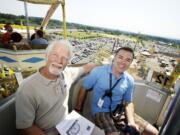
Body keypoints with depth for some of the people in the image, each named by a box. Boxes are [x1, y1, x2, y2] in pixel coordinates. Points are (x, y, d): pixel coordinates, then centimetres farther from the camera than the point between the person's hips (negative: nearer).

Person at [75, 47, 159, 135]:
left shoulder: (129, 80, -3)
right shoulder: (98, 71, -15)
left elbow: (128, 102, 7)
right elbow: (84, 89, -6)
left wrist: (131, 121, -9)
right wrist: (77, 111, -2)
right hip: (101, 111, -4)